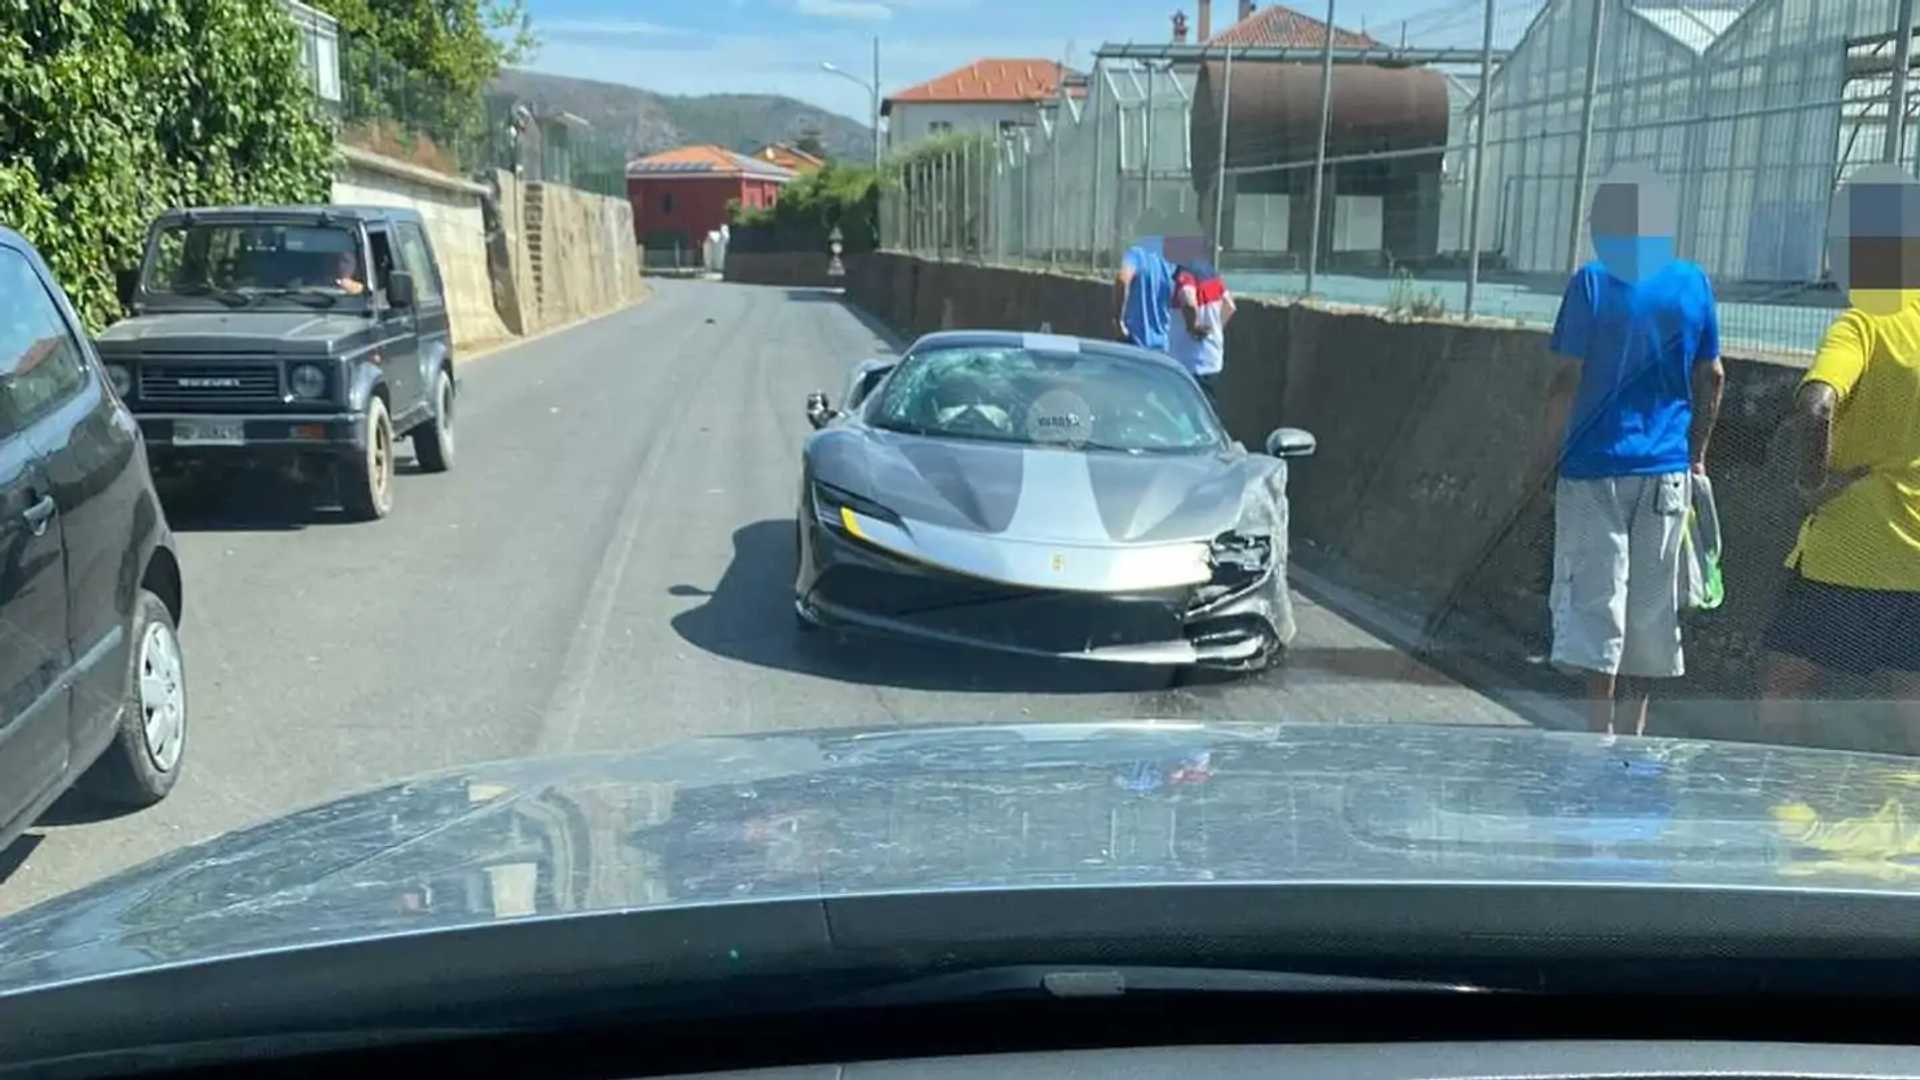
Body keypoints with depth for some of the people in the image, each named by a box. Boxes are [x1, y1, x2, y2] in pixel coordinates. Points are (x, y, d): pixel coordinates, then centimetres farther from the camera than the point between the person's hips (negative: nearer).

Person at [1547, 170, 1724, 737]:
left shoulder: (1592, 282, -7)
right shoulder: (1693, 283, 5)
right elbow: (1712, 377, 9)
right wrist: (1696, 454, 18)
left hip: (1596, 466, -4)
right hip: (1667, 470, 4)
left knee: (1595, 604, 0)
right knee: (1649, 607, 13)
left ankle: (1600, 732, -1)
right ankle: (1632, 731, 21)